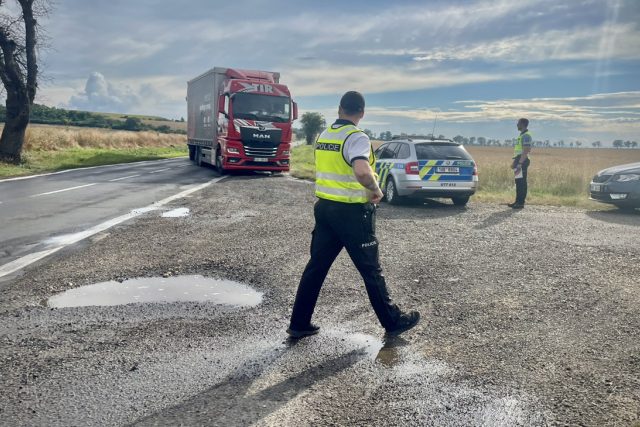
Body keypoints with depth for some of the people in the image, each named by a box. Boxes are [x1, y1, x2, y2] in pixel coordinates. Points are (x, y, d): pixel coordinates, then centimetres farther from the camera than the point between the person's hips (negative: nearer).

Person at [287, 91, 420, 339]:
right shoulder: (356, 137, -16)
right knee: (371, 270, 6)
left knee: (316, 266, 11)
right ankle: (393, 322, 22)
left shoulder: (323, 135, 9)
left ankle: (299, 324, 17)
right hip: (352, 212, -7)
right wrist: (376, 190, -17)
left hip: (324, 207, 7)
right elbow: (362, 171, -33)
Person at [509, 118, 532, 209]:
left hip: (522, 161, -10)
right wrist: (515, 161, 25)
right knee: (518, 182, 12)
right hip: (519, 160, 10)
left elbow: (525, 152, -20)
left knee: (521, 182, -8)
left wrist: (519, 164, -24)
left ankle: (521, 203, -6)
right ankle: (518, 201, 17)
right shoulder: (521, 135, 19)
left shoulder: (526, 136, -13)